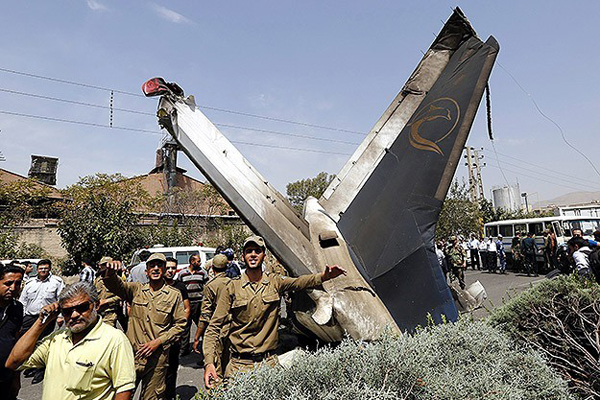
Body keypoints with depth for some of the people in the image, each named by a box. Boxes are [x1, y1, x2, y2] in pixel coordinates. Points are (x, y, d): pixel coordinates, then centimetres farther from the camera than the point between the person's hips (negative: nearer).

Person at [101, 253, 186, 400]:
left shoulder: (174, 295, -2)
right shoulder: (136, 289, 5)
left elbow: (180, 324, -1)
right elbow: (115, 285, -11)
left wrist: (158, 342, -10)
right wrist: (110, 271, -32)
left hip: (157, 357, -1)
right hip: (132, 354, 2)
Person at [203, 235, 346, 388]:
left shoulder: (275, 282, 1)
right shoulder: (232, 287, -3)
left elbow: (298, 282, -19)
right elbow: (214, 327, -2)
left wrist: (324, 276, -38)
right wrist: (209, 362, -13)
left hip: (269, 361, 1)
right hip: (239, 364, -1)